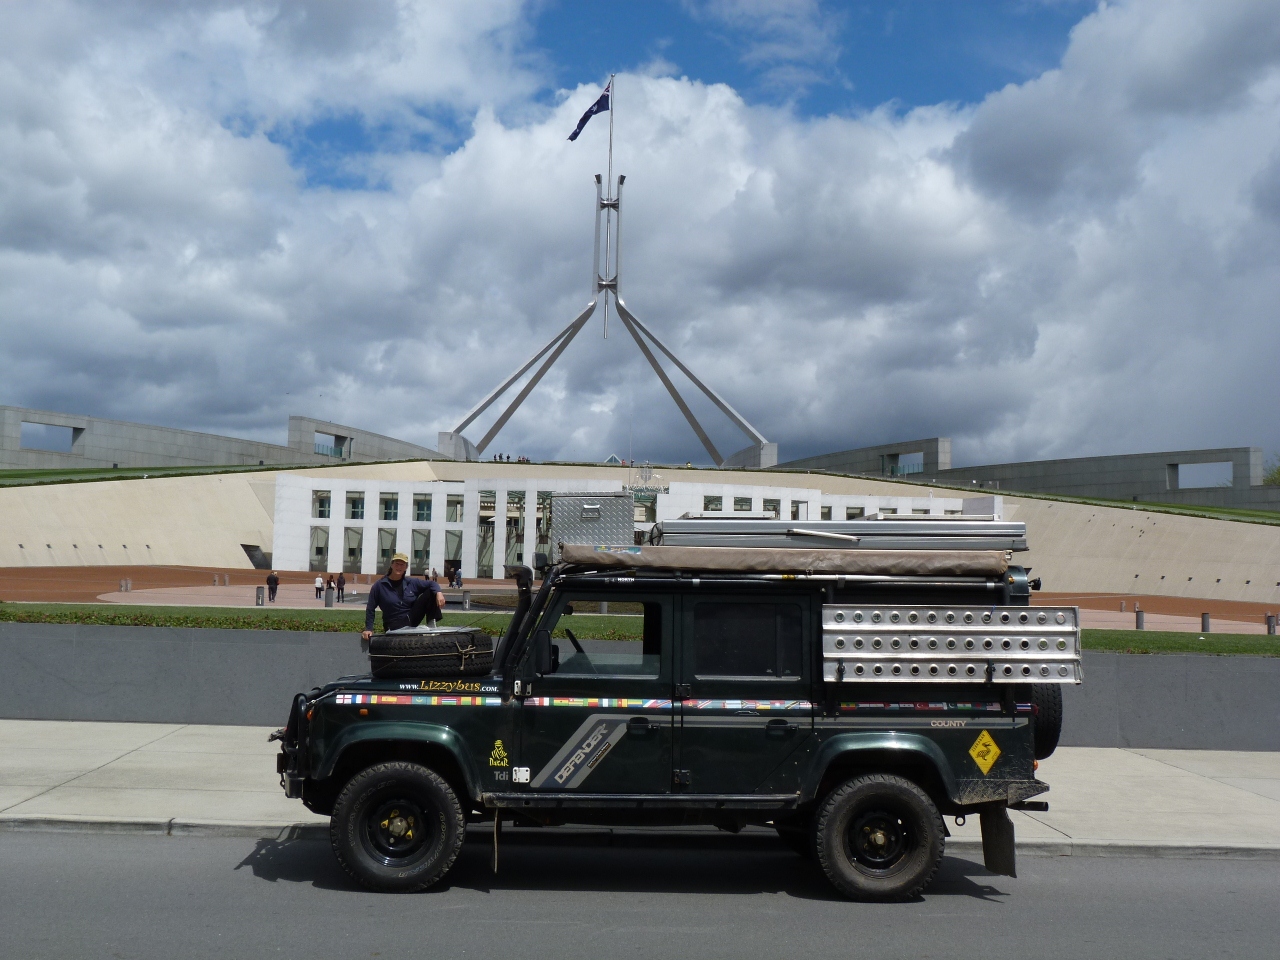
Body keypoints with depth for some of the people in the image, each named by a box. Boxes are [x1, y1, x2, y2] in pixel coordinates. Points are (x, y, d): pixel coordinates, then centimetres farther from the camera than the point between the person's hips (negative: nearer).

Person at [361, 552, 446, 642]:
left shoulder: (412, 582, 3)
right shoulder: (380, 586, -5)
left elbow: (431, 584, 1)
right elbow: (370, 609, 0)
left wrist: (439, 593, -22)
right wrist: (368, 629, -7)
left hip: (412, 618, 4)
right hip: (394, 624, -4)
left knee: (430, 592, -11)